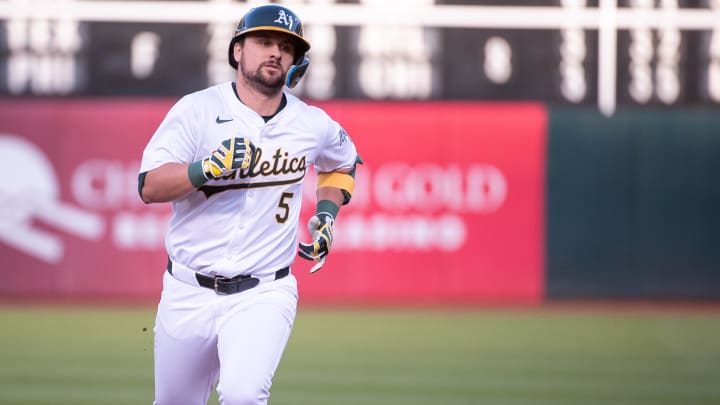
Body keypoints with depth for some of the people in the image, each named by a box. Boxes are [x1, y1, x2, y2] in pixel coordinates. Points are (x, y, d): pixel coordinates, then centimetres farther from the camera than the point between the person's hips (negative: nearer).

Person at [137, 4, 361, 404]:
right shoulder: (198, 109, -5)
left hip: (263, 295, 0)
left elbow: (344, 163, 27)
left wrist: (326, 213, 11)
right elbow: (149, 187, -15)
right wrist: (206, 169, -31)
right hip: (188, 293, 0)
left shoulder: (312, 125, 3)